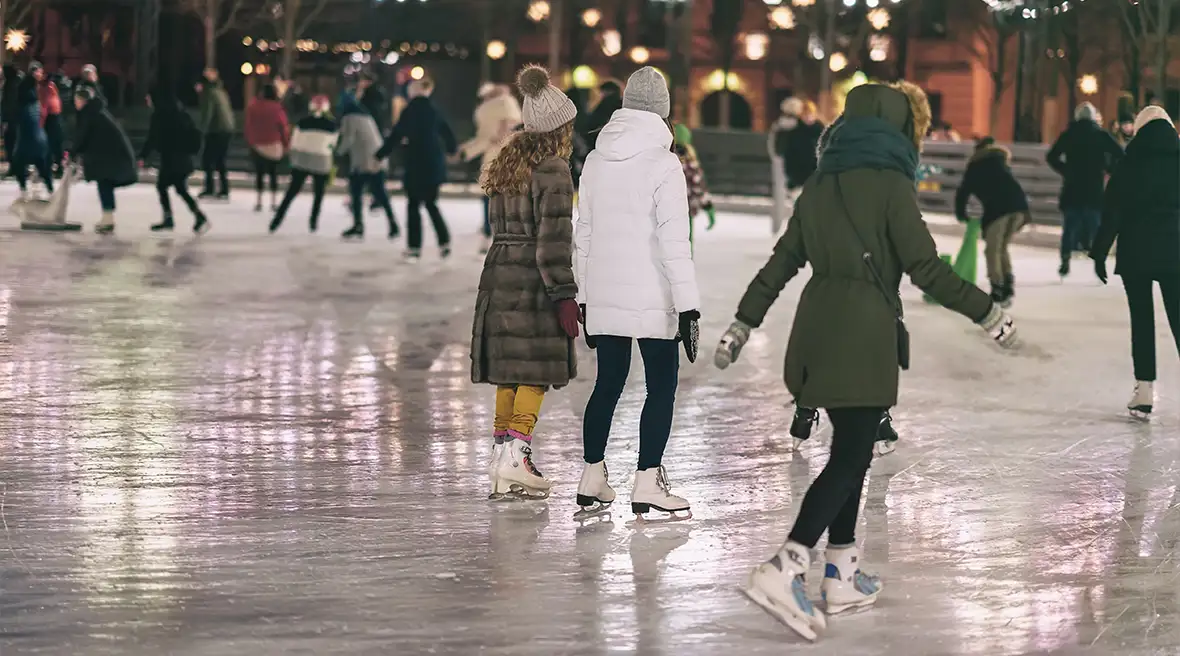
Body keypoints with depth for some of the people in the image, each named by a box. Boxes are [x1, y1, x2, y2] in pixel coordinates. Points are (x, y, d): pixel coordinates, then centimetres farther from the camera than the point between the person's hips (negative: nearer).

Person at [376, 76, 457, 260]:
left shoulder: (411, 110, -10)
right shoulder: (433, 110, 7)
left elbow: (396, 136, -14)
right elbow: (447, 132, 18)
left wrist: (380, 156, -7)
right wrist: (452, 148, 39)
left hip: (416, 163, -6)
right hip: (435, 164, 6)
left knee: (414, 205, 2)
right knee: (431, 203, 17)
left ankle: (415, 247, 0)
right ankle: (444, 242, 9)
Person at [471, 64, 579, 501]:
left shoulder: (507, 165, 12)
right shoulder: (552, 171, -13)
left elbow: (502, 226, 13)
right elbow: (553, 238, -17)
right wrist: (564, 295, -14)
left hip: (500, 275, 8)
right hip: (533, 282, -8)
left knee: (510, 371, 11)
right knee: (536, 372, -3)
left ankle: (502, 451, 13)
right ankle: (515, 455, -10)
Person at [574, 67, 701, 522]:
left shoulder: (596, 160, 8)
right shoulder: (663, 164, -11)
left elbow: (584, 234, 14)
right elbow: (674, 241, -14)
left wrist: (585, 296, 21)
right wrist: (688, 305, -12)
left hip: (604, 297, 6)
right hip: (652, 300, -6)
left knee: (608, 383, 14)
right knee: (661, 386, 2)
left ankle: (592, 478, 17)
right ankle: (647, 484, -1)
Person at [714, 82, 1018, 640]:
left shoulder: (820, 186, 12)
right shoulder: (890, 184, -7)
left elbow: (780, 264, 14)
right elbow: (927, 270, -11)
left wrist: (742, 326, 20)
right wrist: (988, 314, -4)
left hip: (817, 331, 7)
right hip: (864, 334, -7)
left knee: (850, 450, 17)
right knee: (850, 457, -7)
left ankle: (842, 574, 19)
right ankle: (783, 571, -20)